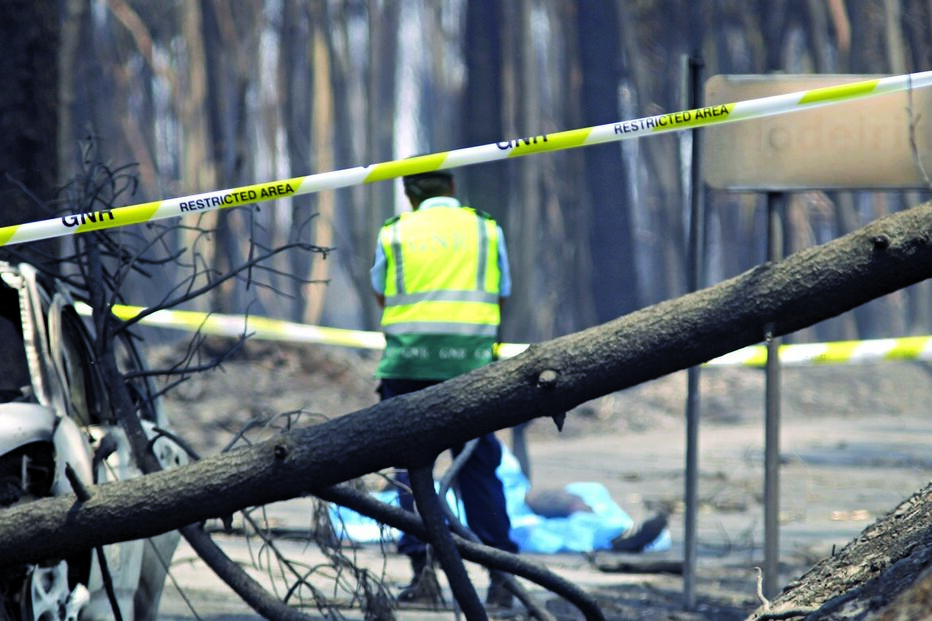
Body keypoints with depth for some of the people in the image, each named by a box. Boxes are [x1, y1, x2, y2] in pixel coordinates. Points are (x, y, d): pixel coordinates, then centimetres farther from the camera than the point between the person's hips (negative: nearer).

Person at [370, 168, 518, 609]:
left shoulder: (394, 233, 9)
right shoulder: (486, 230, 11)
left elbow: (381, 296, 16)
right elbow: (501, 297, 16)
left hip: (408, 362, 0)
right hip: (470, 362, 0)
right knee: (478, 466, 5)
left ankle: (421, 567, -4)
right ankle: (500, 574, 3)